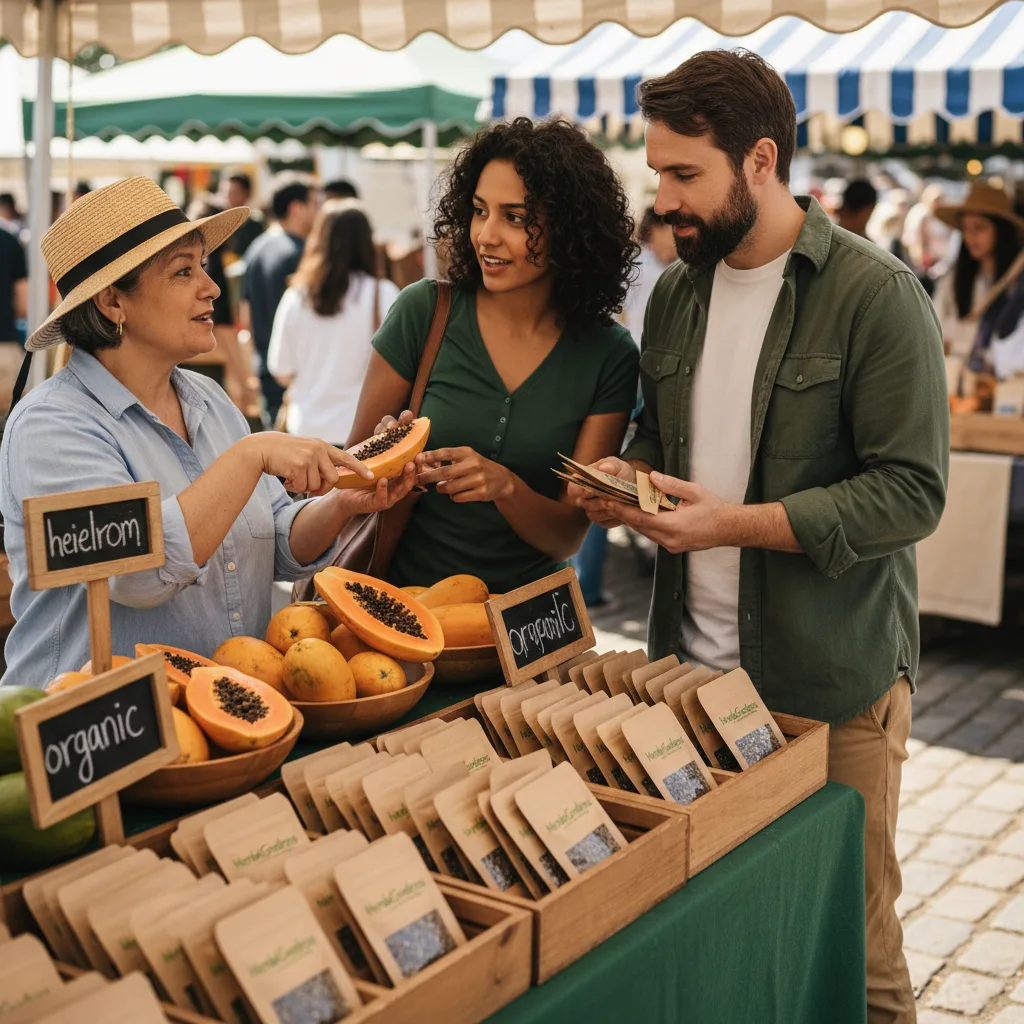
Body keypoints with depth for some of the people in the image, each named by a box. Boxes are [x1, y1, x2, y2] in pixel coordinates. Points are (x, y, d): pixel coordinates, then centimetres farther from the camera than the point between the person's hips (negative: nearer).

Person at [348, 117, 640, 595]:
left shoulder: (610, 357, -3)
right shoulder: (423, 311, -5)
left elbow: (567, 536, -4)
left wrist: (505, 487, -23)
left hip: (523, 609, 1)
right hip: (402, 588, 0)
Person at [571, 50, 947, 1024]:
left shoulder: (875, 294, -12)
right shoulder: (675, 292, 9)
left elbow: (912, 491, -15)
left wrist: (735, 524, -22)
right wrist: (627, 476, -3)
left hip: (831, 681, -5)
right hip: (691, 659, 5)